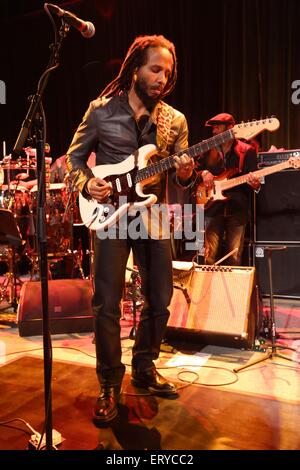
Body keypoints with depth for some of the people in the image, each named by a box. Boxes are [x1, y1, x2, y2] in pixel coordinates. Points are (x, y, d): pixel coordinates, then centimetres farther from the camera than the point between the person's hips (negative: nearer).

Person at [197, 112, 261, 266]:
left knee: (234, 257, 1)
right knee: (211, 256, -1)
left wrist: (254, 183, -22)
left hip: (237, 208, -2)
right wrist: (203, 173, -3)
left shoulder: (247, 151, 3)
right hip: (213, 207, 2)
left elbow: (253, 178, 0)